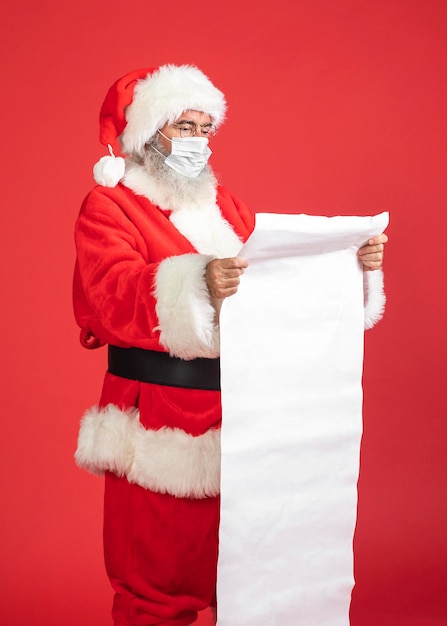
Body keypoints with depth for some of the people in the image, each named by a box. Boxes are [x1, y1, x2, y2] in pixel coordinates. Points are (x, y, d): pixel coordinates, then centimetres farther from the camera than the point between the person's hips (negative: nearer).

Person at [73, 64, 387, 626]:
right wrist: (196, 286, -37)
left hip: (236, 414, 6)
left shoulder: (221, 205, 18)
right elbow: (112, 295, -19)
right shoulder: (107, 206, -1)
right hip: (159, 424, -5)